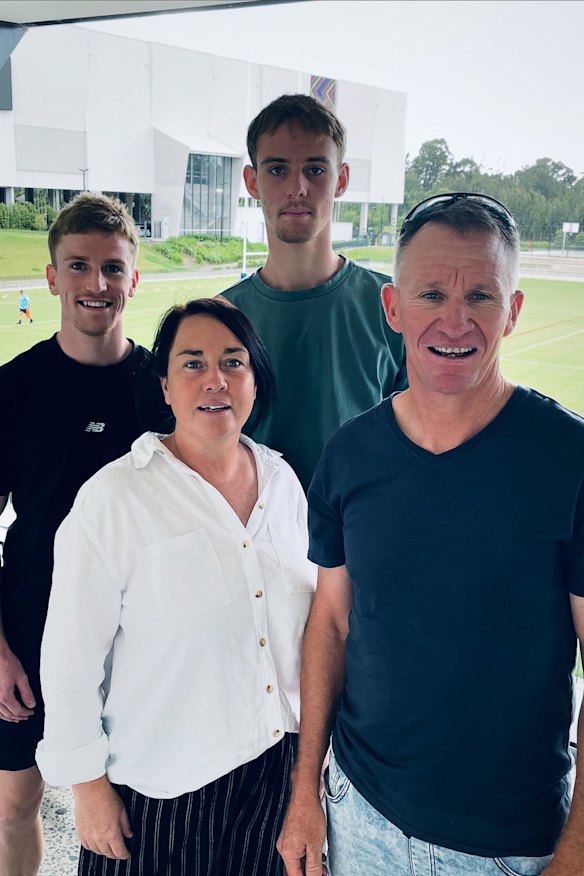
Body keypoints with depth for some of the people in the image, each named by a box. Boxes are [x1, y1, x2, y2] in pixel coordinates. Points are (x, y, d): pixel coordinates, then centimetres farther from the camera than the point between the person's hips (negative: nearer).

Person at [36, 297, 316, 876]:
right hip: (161, 785, -4)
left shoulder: (282, 480, -1)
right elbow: (71, 655, -13)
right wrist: (89, 785, -8)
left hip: (276, 764, 5)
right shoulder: (115, 498, -18)